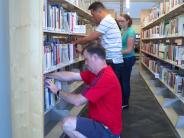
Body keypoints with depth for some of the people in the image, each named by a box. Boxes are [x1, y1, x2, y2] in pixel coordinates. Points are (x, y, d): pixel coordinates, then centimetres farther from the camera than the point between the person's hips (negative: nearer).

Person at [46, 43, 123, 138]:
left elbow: (77, 101, -25)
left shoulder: (106, 77, -26)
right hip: (102, 122, 10)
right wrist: (48, 75, 7)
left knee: (67, 124, -21)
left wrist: (57, 91, -9)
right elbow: (71, 76, 7)